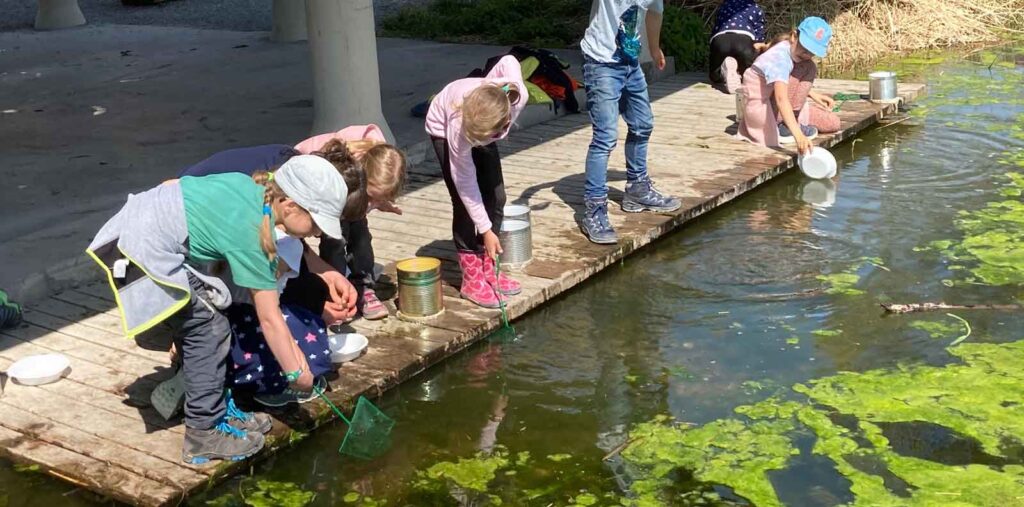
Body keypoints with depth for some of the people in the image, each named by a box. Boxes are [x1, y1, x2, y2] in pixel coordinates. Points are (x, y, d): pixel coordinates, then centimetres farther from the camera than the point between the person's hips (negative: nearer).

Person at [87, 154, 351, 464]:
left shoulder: (253, 188, 4)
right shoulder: (253, 236, -18)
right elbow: (270, 320, -14)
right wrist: (296, 374, -5)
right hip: (145, 253, -10)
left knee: (196, 323, 15)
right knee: (209, 329, -5)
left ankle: (217, 410, 26)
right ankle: (203, 436, 3)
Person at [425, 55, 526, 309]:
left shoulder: (518, 96, -39)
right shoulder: (458, 126, -44)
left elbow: (508, 61, -15)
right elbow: (465, 181, -31)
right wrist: (485, 230, -26)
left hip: (481, 123, 4)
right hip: (443, 129, -4)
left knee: (495, 197, -1)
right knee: (465, 201, -12)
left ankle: (488, 268, 14)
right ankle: (472, 278, -1)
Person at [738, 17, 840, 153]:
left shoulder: (795, 51, -1)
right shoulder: (780, 57, -28)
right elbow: (781, 99, -43)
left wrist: (813, 95, 8)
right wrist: (798, 135, -53)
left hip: (780, 108, 8)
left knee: (832, 123, -2)